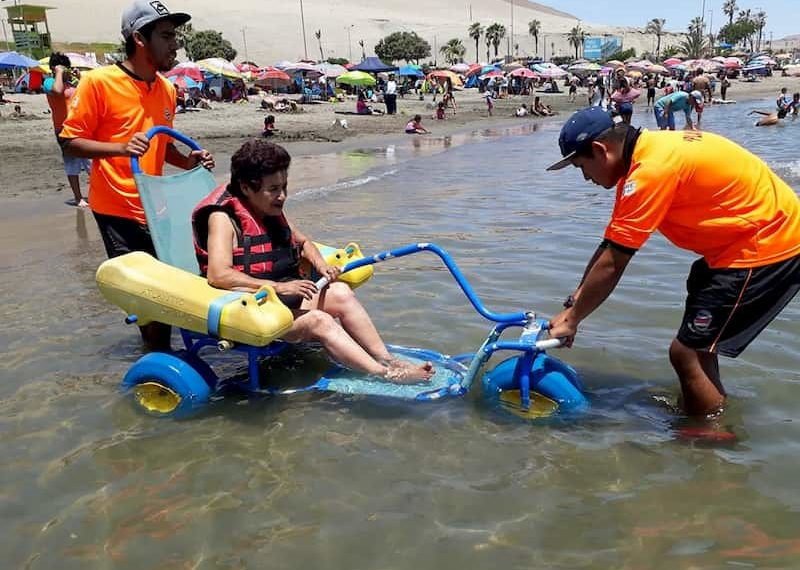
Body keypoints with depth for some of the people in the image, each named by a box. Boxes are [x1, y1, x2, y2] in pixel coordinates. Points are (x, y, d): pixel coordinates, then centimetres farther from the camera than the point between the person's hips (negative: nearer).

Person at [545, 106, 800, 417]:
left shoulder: (650, 170, -26)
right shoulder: (649, 149, 5)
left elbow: (610, 266, -23)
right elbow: (610, 245, 7)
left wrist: (571, 319, -11)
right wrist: (574, 303, 7)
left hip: (768, 246, -10)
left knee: (686, 352, -7)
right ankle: (712, 402, 46)